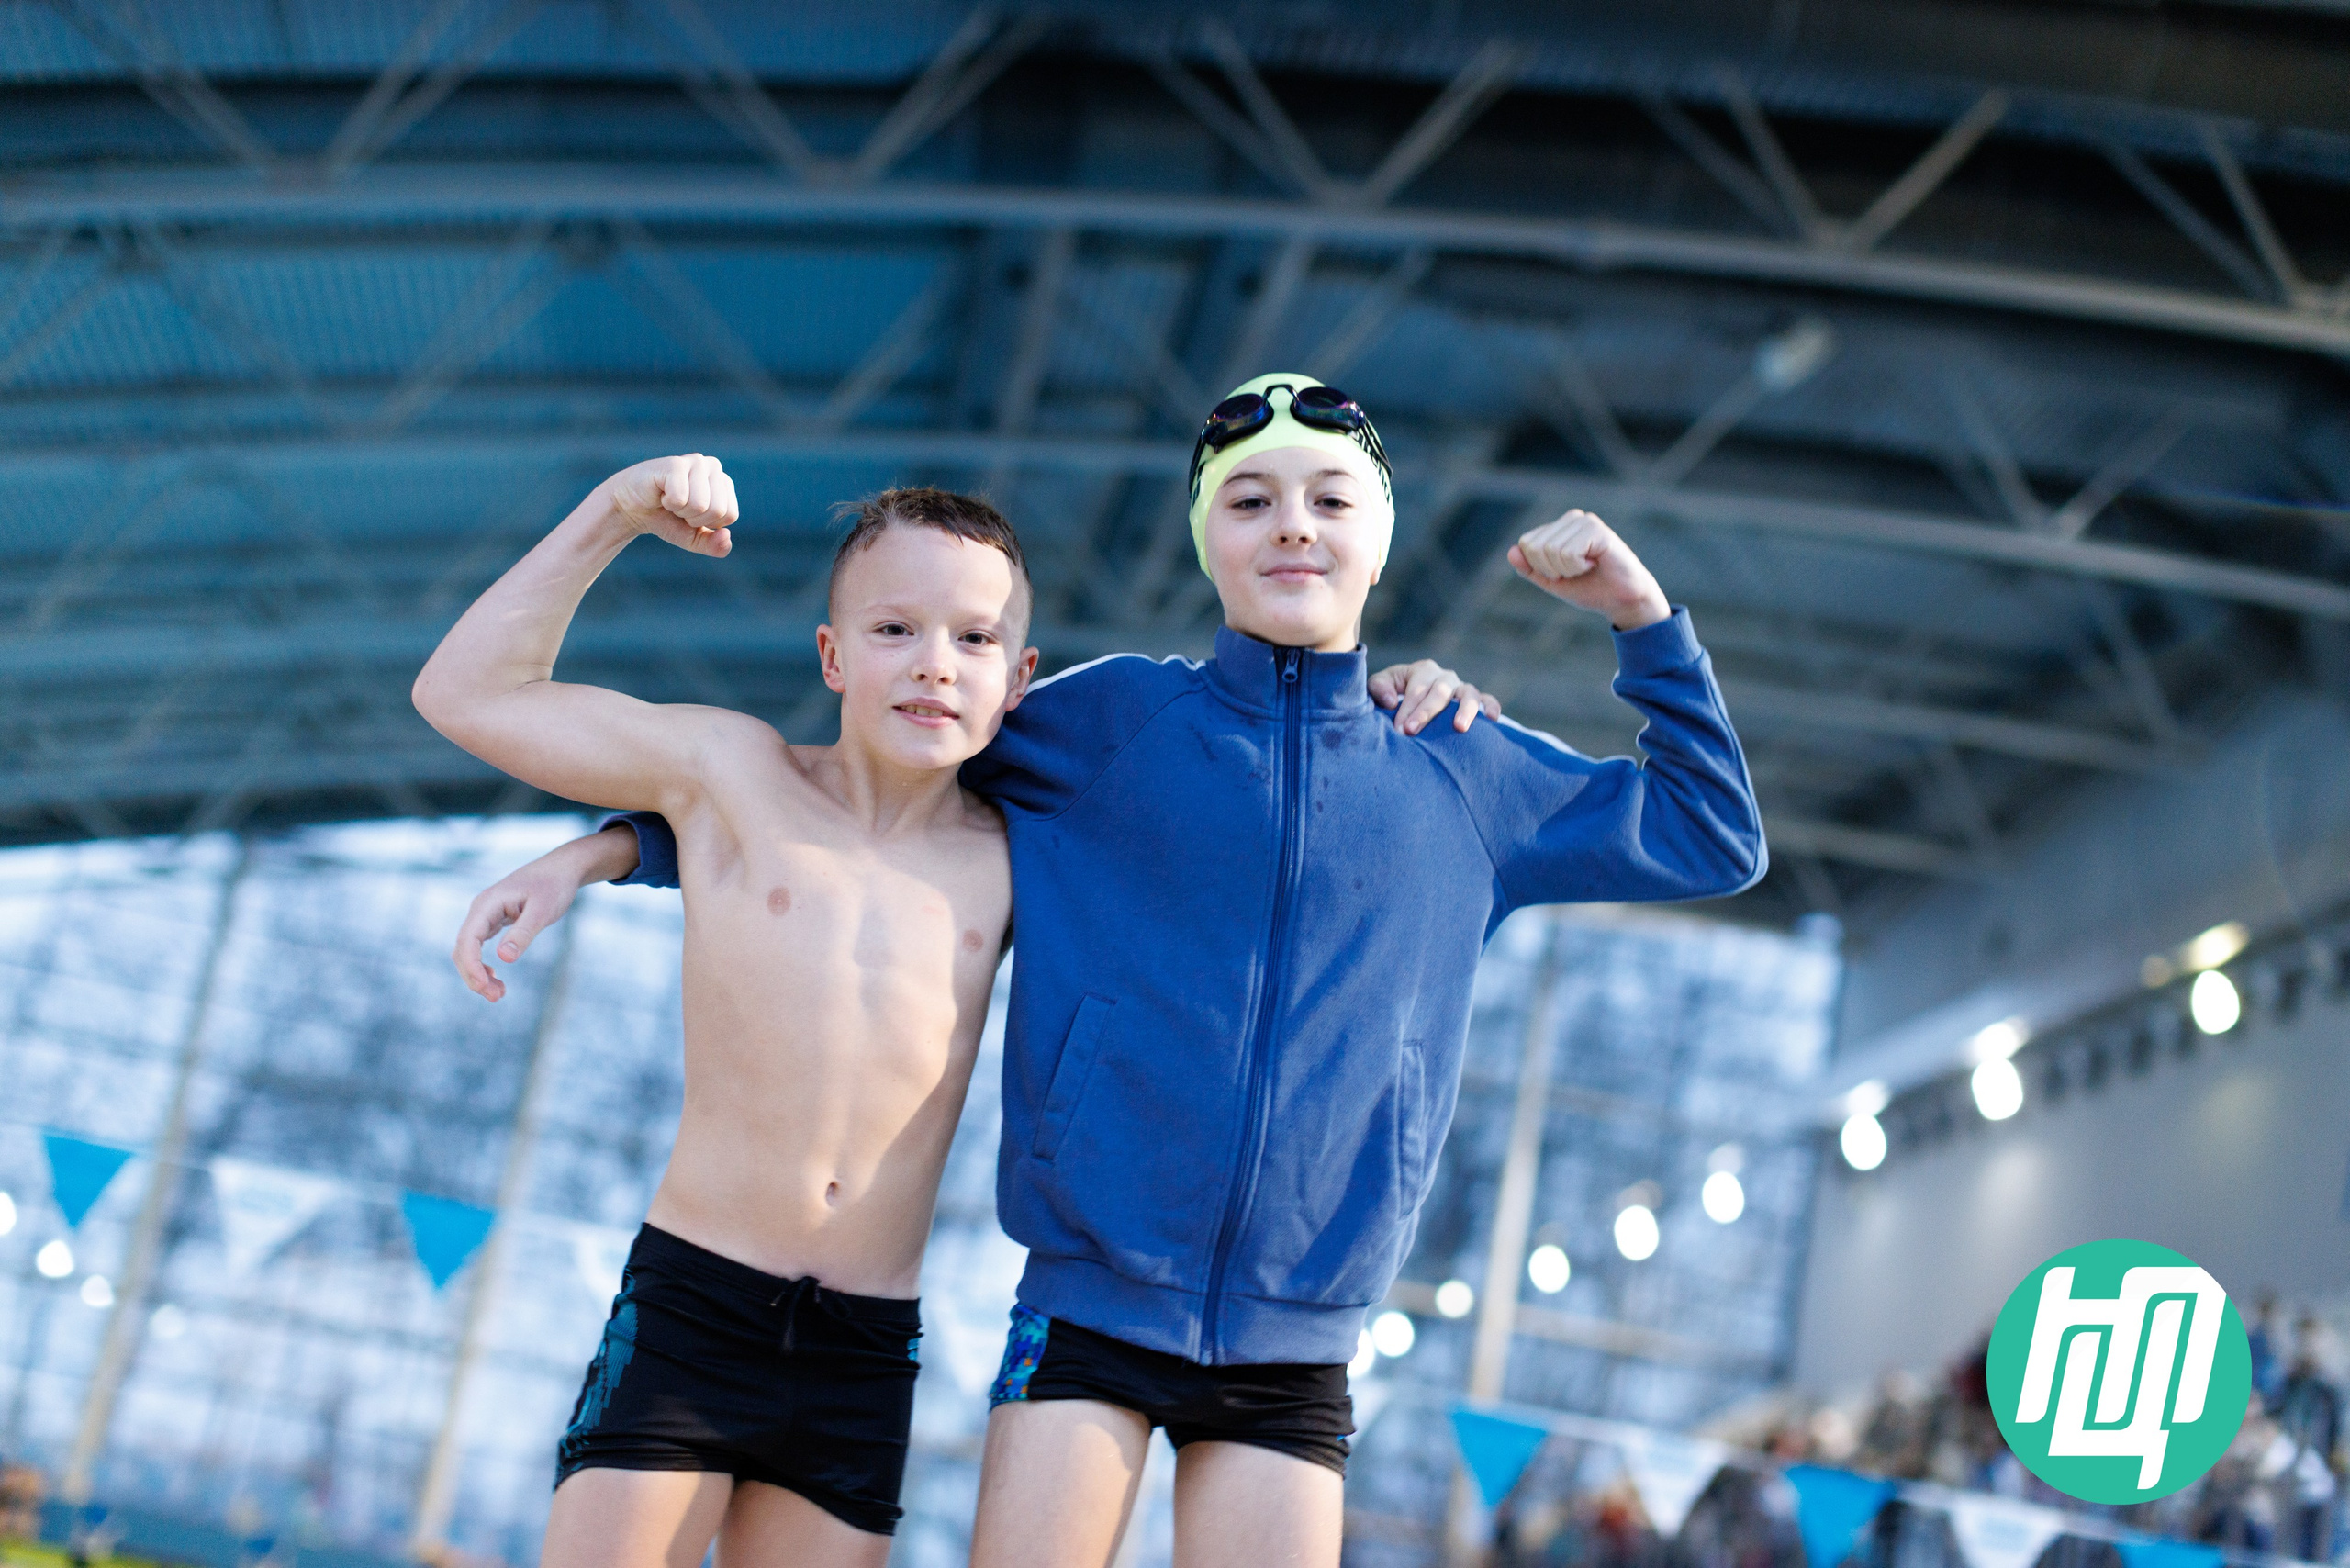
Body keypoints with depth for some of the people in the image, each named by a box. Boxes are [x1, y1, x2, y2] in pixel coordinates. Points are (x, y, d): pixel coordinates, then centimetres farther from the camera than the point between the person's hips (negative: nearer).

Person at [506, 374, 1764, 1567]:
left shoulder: (1467, 775, 11)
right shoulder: (1107, 719, 6)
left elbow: (1711, 838, 22)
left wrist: (1642, 620, 11)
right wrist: (620, 844, 8)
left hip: (1292, 1349, 1)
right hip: (1088, 1305, -1)